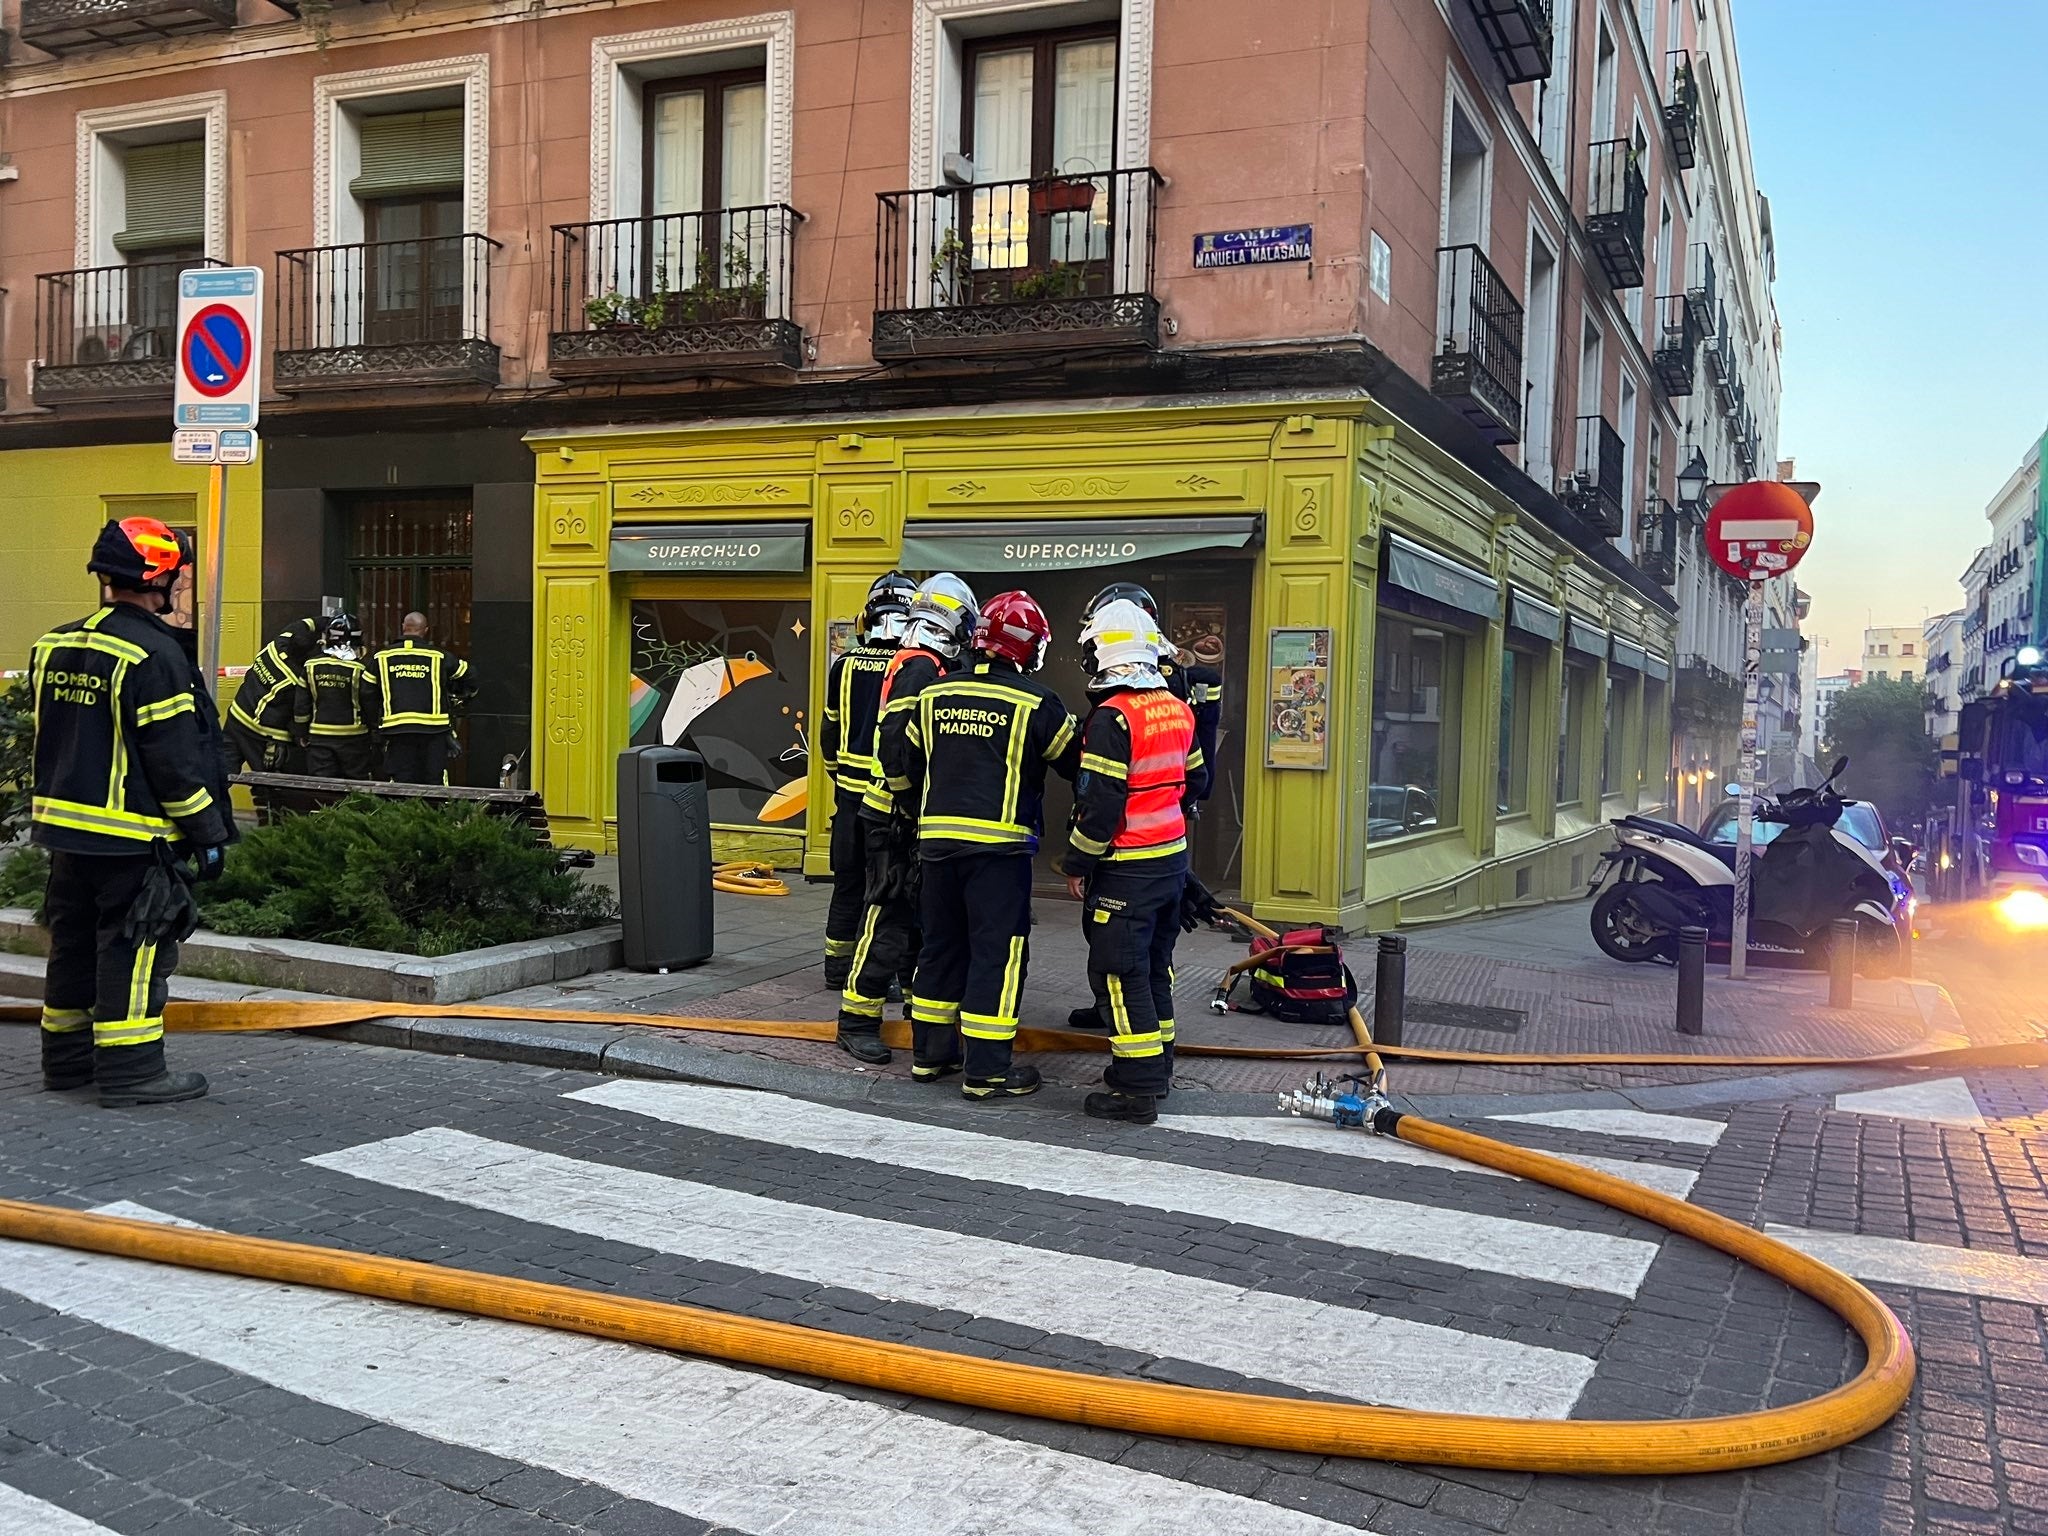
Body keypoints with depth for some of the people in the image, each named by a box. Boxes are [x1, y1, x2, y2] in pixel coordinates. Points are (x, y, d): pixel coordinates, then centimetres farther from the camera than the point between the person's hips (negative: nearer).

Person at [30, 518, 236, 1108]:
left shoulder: (55, 646, 10)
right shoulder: (153, 654, -17)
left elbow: (49, 739, 18)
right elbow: (175, 758, -18)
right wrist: (207, 832, -11)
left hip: (64, 826, 8)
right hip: (131, 837, -8)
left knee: (75, 942, 17)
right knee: (133, 949, -1)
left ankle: (66, 1057, 28)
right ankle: (130, 1070, 3)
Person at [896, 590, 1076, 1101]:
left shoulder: (932, 695, 8)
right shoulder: (1036, 703, -7)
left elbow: (909, 767, 15)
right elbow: (1074, 765, 3)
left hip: (936, 839, 6)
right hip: (999, 844, -5)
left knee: (941, 943, 17)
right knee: (998, 951, 0)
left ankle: (930, 1049, 27)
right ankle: (985, 1069, 1)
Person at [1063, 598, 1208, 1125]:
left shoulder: (1113, 716, -18)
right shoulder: (1177, 709, 7)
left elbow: (1100, 802, -19)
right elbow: (1196, 780, 17)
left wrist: (1077, 864, -9)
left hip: (1128, 867, -8)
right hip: (1173, 857, 8)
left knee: (1118, 973, -3)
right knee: (1154, 963, 19)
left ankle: (1138, 1090, -2)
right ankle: (1157, 1066, 28)